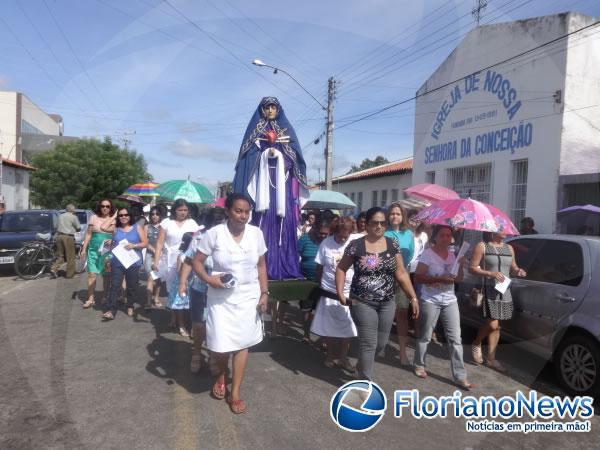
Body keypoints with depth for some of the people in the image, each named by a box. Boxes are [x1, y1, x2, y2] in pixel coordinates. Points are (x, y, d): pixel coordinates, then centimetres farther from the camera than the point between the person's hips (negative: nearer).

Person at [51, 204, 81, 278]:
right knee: (70, 257, 3)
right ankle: (70, 274, 8)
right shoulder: (73, 217, -5)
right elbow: (79, 228, -2)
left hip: (59, 235, 6)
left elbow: (58, 226, 20)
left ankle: (54, 268, -4)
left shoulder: (60, 216, 14)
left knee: (60, 255, 15)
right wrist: (74, 229, 20)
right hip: (68, 237, -6)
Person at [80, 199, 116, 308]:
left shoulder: (114, 220, 1)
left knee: (106, 275, 7)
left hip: (108, 251, -1)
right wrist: (84, 248, 4)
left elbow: (103, 227, -13)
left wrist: (113, 217, -15)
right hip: (93, 250, 1)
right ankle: (90, 299, 2)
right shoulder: (94, 217, 5)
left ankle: (105, 297, 18)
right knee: (92, 275, -3)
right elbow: (88, 233, 6)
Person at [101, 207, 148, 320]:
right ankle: (110, 311, -4)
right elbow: (111, 244, 16)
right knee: (114, 286, -3)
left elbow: (145, 243, -1)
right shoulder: (115, 229, 8)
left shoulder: (137, 228, 3)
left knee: (131, 287, 9)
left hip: (133, 262, -1)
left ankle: (130, 307, 26)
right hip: (117, 262, 1)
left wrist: (134, 245, -16)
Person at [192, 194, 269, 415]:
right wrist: (209, 279, -21)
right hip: (221, 297, -2)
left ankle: (235, 393, 24)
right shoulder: (214, 233, -11)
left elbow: (261, 265, 5)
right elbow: (197, 261, -4)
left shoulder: (256, 233, -3)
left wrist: (264, 293, -1)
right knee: (219, 345, 1)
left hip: (248, 296, 2)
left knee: (242, 343, 8)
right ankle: (221, 375, 36)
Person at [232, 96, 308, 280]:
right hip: (261, 181, -1)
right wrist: (265, 153, -12)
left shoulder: (286, 129, 17)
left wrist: (278, 153, -9)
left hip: (281, 183, 1)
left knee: (283, 223, -7)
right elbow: (248, 155, 3)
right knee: (262, 223, -9)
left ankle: (285, 267, -5)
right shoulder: (256, 129, 14)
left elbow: (294, 157, 8)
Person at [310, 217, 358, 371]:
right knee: (329, 327, 14)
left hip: (350, 293, 0)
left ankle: (343, 357, 28)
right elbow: (319, 268, 2)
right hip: (329, 293, 0)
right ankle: (330, 355, 34)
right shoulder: (326, 243, -8)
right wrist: (321, 285, 7)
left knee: (347, 328, 10)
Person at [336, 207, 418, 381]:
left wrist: (413, 297, -4)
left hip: (387, 303, 4)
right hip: (363, 303, -4)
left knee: (381, 343, 15)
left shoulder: (393, 244, 1)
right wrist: (340, 291, -12)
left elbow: (401, 273, 2)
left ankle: (362, 367, 43)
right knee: (368, 344, -2)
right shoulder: (356, 245, -8)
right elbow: (341, 268, 0)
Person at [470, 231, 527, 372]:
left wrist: (518, 271, -2)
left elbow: (513, 269, 21)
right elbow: (472, 268, -7)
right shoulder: (482, 246, -5)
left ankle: (491, 359, 19)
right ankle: (476, 344, 15)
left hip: (504, 292, 6)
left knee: (496, 326, 9)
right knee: (492, 325, -13)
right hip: (488, 290, -5)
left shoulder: (509, 248, 12)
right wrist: (490, 273, -20)